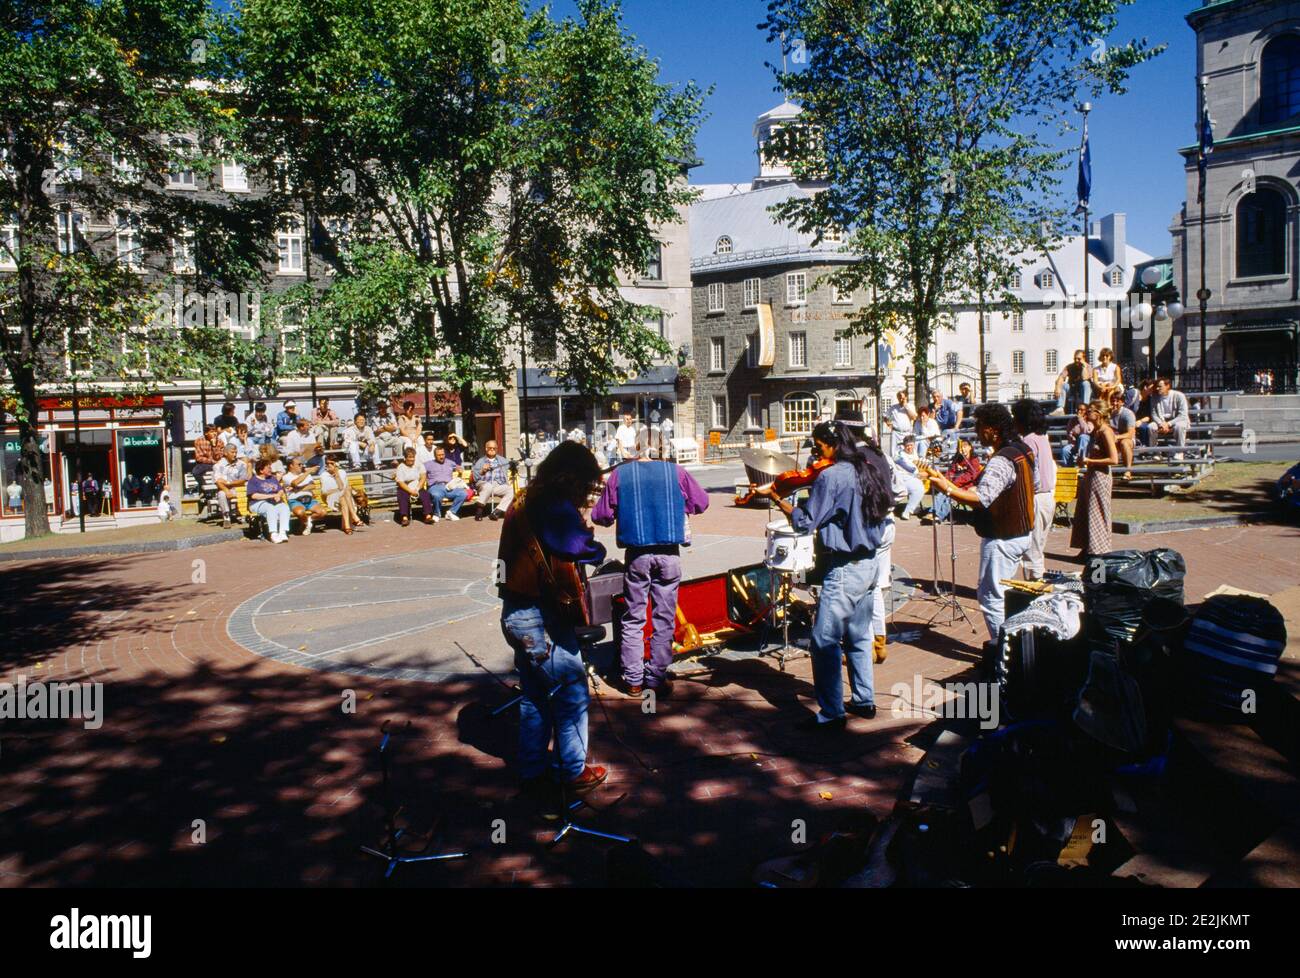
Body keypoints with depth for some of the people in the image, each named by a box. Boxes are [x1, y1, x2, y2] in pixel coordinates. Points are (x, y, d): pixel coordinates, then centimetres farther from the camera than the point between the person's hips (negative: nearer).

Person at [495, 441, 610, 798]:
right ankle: (573, 771, 17)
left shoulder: (524, 504, 12)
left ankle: (534, 772, 27)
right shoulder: (557, 508, -18)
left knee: (535, 696, 18)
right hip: (543, 620, -9)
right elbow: (583, 549, -27)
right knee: (572, 694, 6)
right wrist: (598, 548, -6)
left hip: (517, 613, 9)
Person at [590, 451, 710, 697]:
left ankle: (633, 679, 13)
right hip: (669, 554, 0)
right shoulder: (675, 471, 1)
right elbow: (701, 503, 8)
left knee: (633, 619, 10)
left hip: (637, 554, 0)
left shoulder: (619, 474, 0)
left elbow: (601, 516, 1)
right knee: (664, 619, 7)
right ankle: (657, 676, 11)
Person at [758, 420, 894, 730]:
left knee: (824, 643, -3)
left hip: (844, 570, -9)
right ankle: (864, 701, 28)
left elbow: (805, 522, -15)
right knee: (859, 638, 20)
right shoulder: (868, 469, 9)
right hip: (870, 564, 9)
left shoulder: (831, 475, -17)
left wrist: (775, 496, -7)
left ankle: (832, 714, 0)